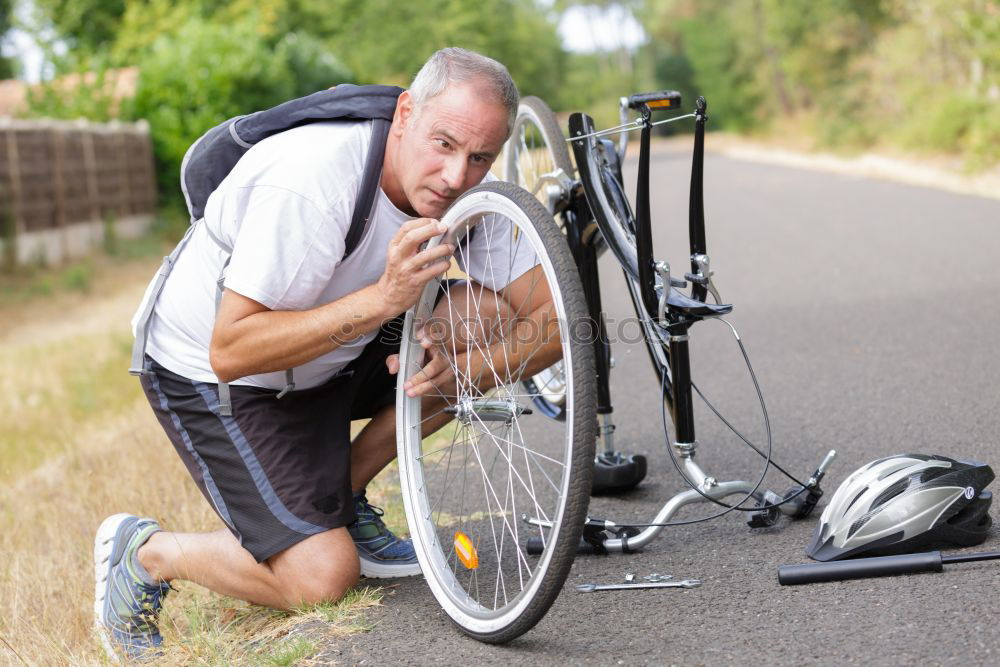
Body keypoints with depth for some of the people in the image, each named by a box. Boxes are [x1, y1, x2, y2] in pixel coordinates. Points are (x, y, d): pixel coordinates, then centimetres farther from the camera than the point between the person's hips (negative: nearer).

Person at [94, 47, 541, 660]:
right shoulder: (310, 183, -34)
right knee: (323, 578, -18)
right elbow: (231, 351, -34)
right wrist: (383, 298, -42)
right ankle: (146, 551, 7)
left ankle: (340, 499, 6)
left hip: (332, 356, 7)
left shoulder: (469, 193, -14)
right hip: (209, 373, -7)